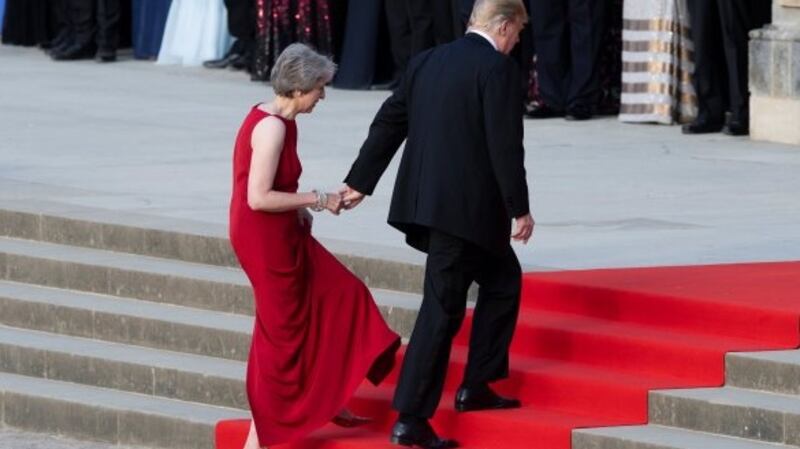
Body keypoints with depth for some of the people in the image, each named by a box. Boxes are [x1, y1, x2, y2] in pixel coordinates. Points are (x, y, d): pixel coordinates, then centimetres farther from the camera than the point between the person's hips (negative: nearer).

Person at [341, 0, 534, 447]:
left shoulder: (427, 62, 10)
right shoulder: (499, 69, -11)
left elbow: (389, 122, 14)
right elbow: (506, 145, -15)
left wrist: (358, 183, 19)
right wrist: (521, 209, -8)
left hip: (426, 203, 8)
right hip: (468, 207, -8)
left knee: (503, 279, 22)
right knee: (441, 310, -2)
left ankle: (475, 387, 24)